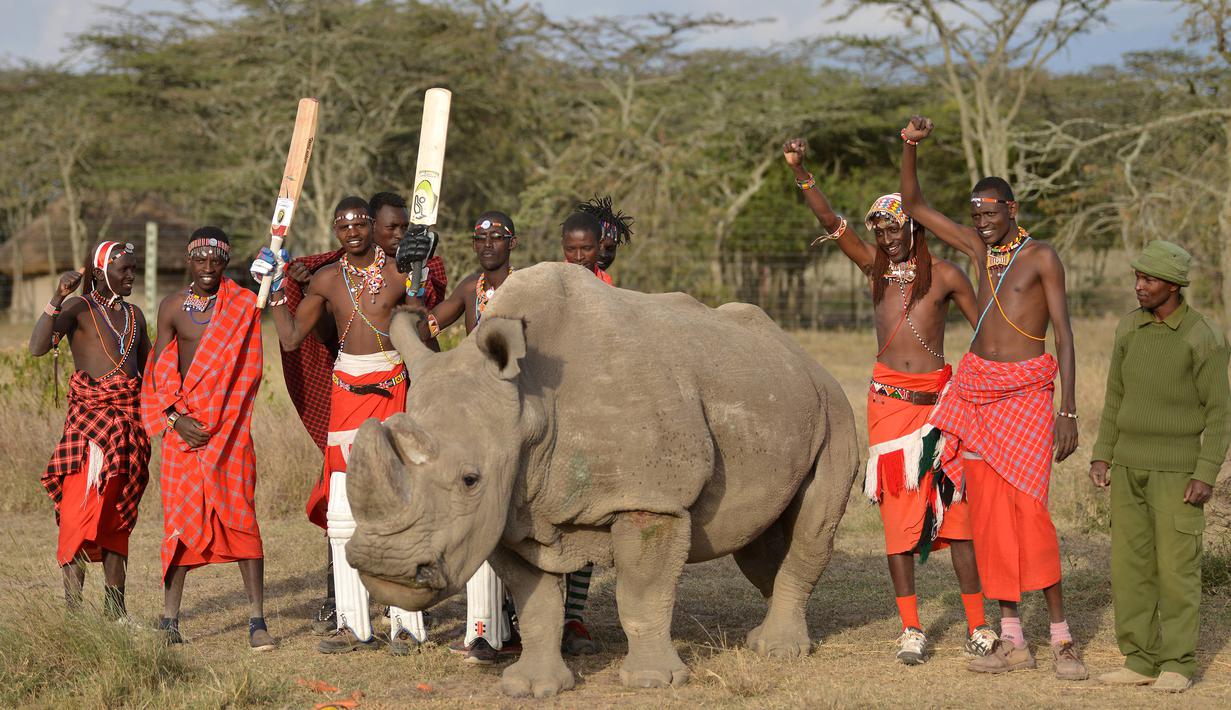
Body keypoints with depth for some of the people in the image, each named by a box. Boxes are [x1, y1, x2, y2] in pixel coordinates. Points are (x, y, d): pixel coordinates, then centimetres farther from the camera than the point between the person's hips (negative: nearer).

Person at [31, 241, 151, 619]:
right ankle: (73, 608, -12)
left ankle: (115, 607, 12)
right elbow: (37, 347, -18)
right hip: (89, 416, -6)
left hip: (129, 418, 6)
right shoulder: (78, 308, -3)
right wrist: (57, 297, -26)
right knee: (82, 510, -12)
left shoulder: (135, 315, 16)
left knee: (118, 516, 8)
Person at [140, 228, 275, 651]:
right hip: (182, 424, 1)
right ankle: (169, 618, 9)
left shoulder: (244, 306, 2)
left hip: (231, 425, -1)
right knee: (181, 517, 2)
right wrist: (175, 419, -9)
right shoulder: (173, 307, 5)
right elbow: (161, 372, 2)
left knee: (240, 517, -5)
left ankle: (257, 620, -5)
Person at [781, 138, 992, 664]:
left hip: (937, 398, -2)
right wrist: (799, 170, -14)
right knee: (897, 512, 1)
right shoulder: (875, 266, 8)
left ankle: (977, 624, 2)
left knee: (954, 510, -3)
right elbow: (829, 220, -2)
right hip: (888, 400, 2)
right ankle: (910, 629, 6)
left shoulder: (944, 275, 1)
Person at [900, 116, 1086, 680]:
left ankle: (1061, 639, -8)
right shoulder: (979, 247, 10)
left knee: (1028, 508, -13)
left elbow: (1064, 335, -9)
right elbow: (913, 206, 15)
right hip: (976, 389, 6)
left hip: (1026, 390, -6)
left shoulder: (1042, 256, -6)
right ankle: (1012, 640, 7)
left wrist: (1069, 412, -15)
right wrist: (911, 146, 0)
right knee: (988, 512, 3)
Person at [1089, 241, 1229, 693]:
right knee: (1129, 565, 4)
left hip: (1177, 469, -6)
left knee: (1176, 567, -5)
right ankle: (1141, 663, 10)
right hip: (1130, 467, 6)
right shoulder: (1129, 328, 6)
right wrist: (1101, 456, 5)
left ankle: (1177, 666, 4)